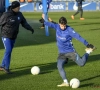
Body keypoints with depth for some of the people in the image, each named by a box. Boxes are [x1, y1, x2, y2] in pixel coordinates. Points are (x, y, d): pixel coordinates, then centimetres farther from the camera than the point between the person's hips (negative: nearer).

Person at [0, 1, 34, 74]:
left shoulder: (19, 14, 0)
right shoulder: (6, 15, -18)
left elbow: (24, 23, 7)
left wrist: (30, 28, -8)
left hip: (14, 37, 6)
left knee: (9, 51, 10)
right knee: (8, 51, -14)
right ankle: (6, 67, -1)